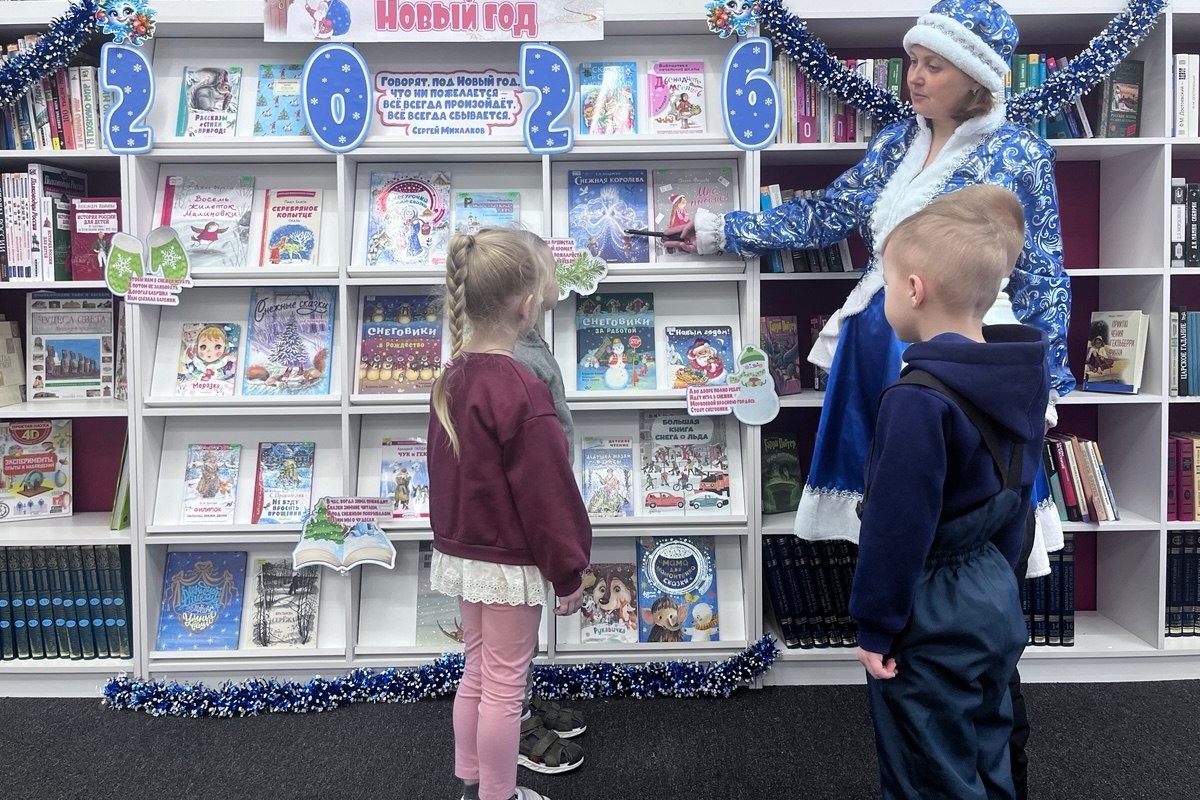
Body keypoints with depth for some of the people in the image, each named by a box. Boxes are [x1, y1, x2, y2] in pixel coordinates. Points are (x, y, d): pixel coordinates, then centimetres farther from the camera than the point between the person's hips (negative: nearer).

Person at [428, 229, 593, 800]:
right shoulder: (522, 392, -24)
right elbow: (549, 495, -19)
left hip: (460, 554, 8)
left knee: (476, 675, 21)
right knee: (504, 687, 8)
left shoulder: (450, 379, 1)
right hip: (509, 563, -8)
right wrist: (568, 574, -8)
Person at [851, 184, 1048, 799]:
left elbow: (898, 524, -23)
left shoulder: (918, 399, -26)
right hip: (995, 597, 9)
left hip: (931, 618, -8)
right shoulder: (1024, 378, 1)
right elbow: (1019, 491, 10)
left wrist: (875, 627, -14)